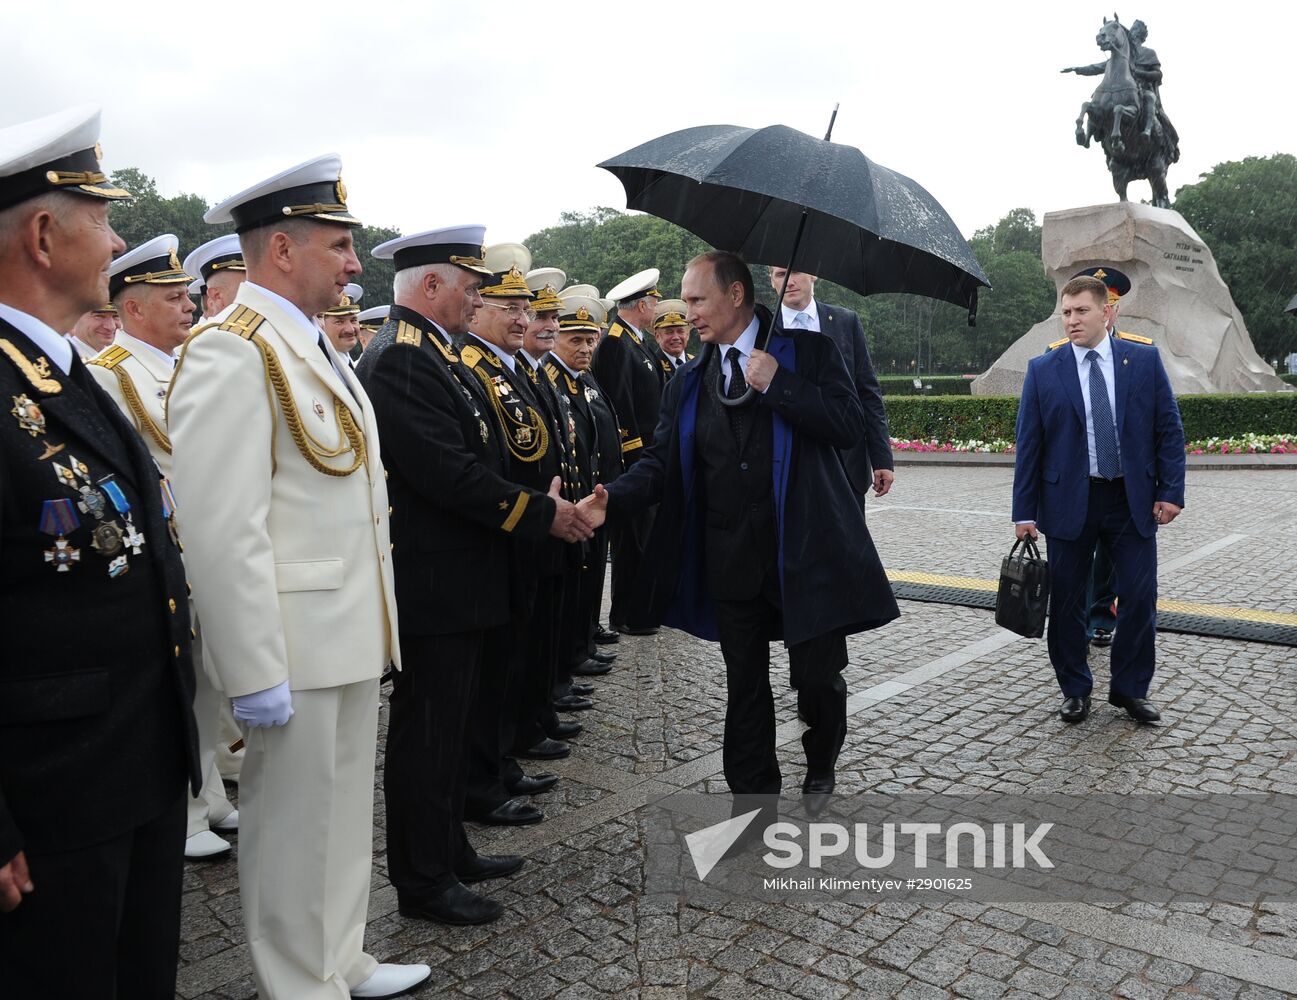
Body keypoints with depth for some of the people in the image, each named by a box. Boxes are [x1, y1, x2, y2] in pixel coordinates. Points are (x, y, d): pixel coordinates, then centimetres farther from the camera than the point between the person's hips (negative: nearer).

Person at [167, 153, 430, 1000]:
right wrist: (256, 674, -22)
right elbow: (222, 531, -22)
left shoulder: (313, 344, 13)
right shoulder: (231, 352, -17)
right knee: (294, 828, 8)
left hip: (353, 632, 9)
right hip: (296, 644, -9)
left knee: (347, 813, 21)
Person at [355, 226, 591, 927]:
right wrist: (542, 513, -16)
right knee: (427, 732, 2)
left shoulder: (434, 352, 14)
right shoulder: (400, 358, -18)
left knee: (448, 724, 19)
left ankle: (449, 851, 34)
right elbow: (447, 471, -25)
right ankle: (422, 882, 17)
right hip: (434, 585, -10)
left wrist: (547, 503, 6)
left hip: (463, 579, 11)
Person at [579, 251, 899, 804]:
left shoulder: (808, 351, -1)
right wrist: (613, 496, -16)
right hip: (731, 560, 3)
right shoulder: (688, 382, 10)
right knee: (745, 686, 11)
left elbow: (849, 426, -11)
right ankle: (754, 791, 28)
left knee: (818, 678, 3)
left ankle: (821, 769, 35)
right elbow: (662, 460, 2)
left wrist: (777, 384, -17)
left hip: (805, 550, -3)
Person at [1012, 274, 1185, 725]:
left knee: (1140, 598, 3)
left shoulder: (1145, 360, 1)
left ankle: (1130, 689, 21)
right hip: (1069, 501, 0)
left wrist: (1171, 491, -4)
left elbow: (1169, 429, 3)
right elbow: (1028, 445, -1)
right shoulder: (1043, 370, -1)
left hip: (1133, 499, 1)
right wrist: (1025, 511, -4)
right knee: (1066, 602, 6)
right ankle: (1075, 691, 23)